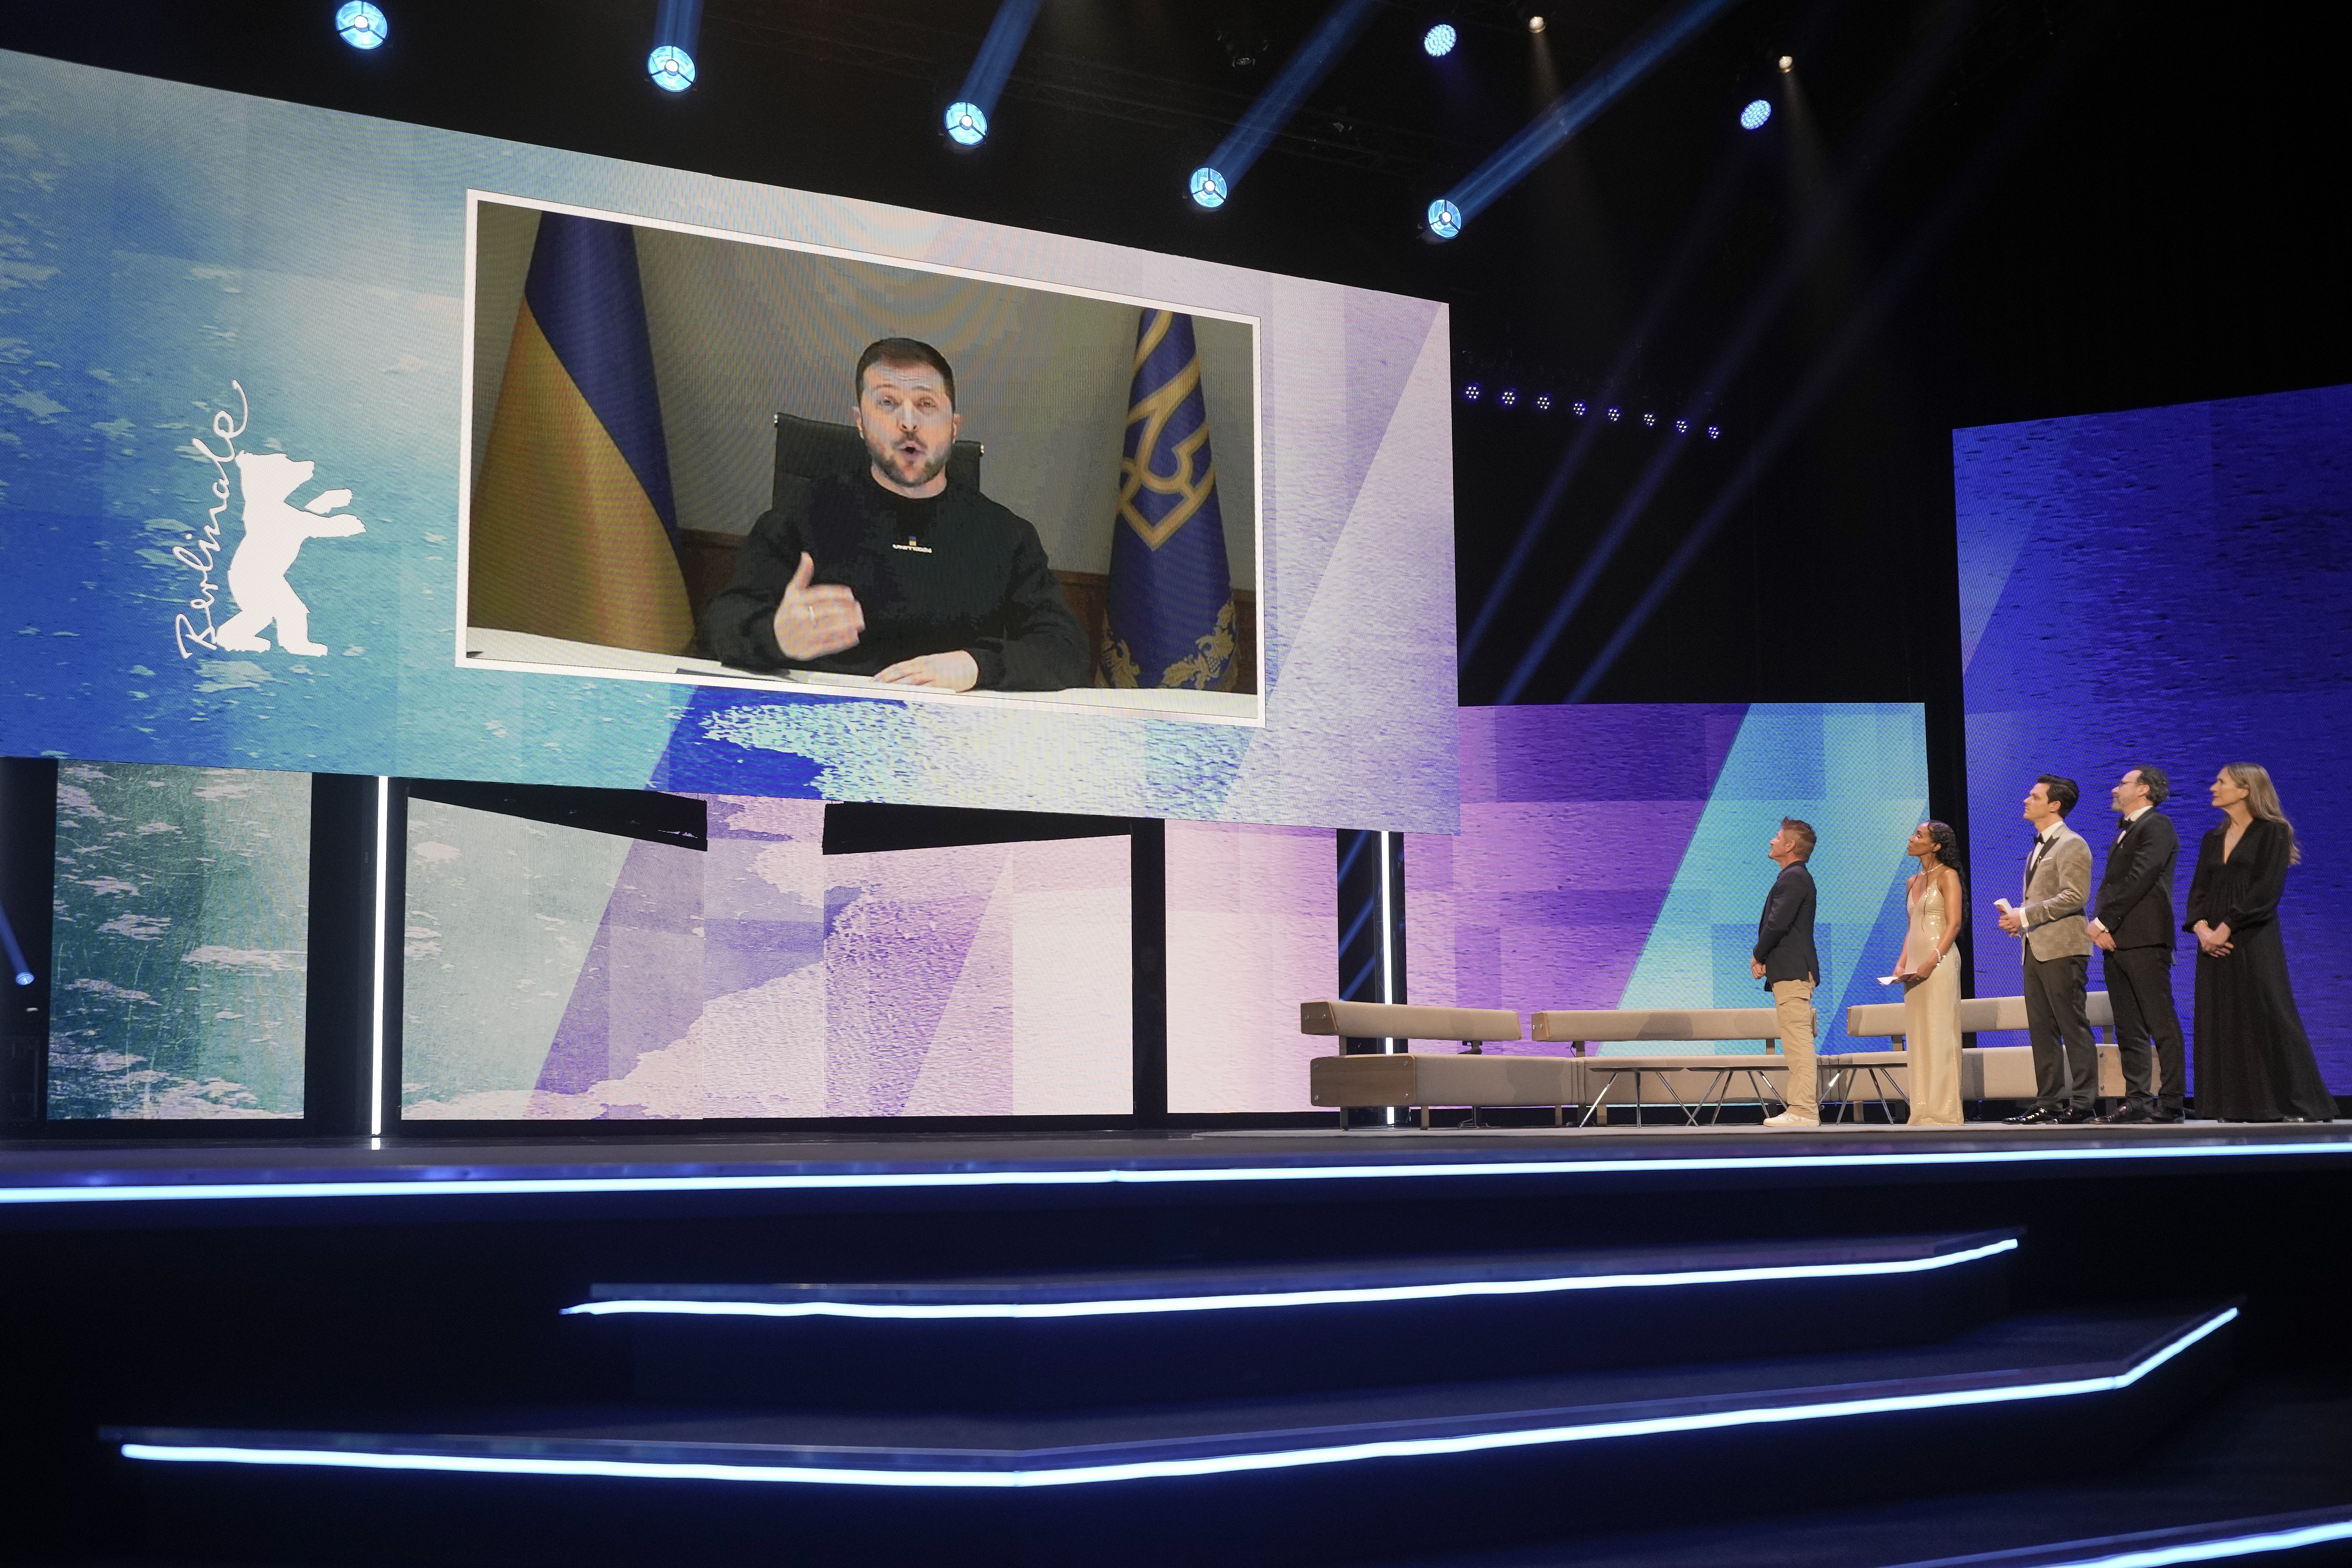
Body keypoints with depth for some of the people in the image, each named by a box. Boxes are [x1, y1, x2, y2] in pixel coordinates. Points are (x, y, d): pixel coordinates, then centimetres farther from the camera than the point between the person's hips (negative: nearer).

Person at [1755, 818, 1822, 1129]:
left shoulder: (1794, 878, -12)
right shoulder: (1795, 877, 20)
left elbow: (1778, 923, -20)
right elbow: (1774, 923, 19)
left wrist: (1758, 956, -5)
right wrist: (1762, 957, 5)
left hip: (1791, 972, -11)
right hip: (1794, 971, 11)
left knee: (1798, 1042, -12)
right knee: (1799, 1043, 12)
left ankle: (1803, 1112, -14)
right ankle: (1807, 1107, 16)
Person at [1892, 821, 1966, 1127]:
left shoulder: (1947, 876, -4)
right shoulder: (1913, 883, 18)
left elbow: (1954, 923, -12)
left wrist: (1932, 962, -20)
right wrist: (1902, 963, 5)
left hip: (1939, 961, -8)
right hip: (1915, 964, 8)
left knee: (1939, 1033, -8)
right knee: (1918, 1037, 6)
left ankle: (1943, 1111, -6)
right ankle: (1923, 1112, 8)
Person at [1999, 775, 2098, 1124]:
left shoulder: (2072, 845, -9)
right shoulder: (2039, 847, 21)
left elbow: (2074, 897, -18)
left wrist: (2026, 916, -18)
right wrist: (2019, 918, 9)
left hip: (2062, 948, -9)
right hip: (2036, 948, 9)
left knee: (2074, 1027, -6)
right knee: (2041, 1029, 9)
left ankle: (2082, 1103, -3)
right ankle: (2049, 1101, 12)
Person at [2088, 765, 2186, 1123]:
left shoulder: (2156, 826, -5)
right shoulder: (2124, 832, 23)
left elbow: (2139, 879, -15)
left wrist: (2104, 923, -13)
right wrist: (2099, 925, 1)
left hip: (2145, 939, -9)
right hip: (2116, 941, 9)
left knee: (2161, 1025, -8)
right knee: (2129, 1029, 8)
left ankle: (2170, 1103, -9)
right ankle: (2138, 1100, 10)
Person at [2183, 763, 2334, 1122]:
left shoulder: (2273, 832, -2)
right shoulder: (2212, 840, 17)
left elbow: (2267, 890, -12)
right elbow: (2198, 892, 10)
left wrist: (2226, 928, -17)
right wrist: (2201, 928, -9)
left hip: (2254, 941, -6)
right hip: (2215, 943, 6)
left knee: (2268, 1021, -9)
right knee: (2223, 1024, 2)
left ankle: (2299, 1106, -4)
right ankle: (2237, 1106, 4)